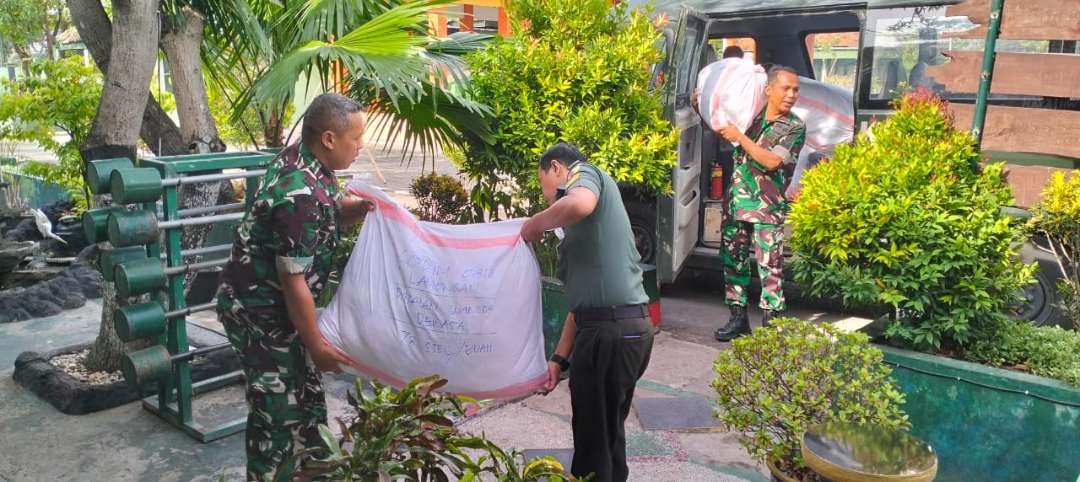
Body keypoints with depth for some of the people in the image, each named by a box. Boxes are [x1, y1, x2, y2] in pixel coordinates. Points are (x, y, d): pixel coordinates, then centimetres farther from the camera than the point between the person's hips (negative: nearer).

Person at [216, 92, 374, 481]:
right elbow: (294, 281, -26)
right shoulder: (301, 196, -30)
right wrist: (316, 345, -16)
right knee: (278, 408, 2)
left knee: (307, 394, 20)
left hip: (274, 304, 10)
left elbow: (330, 213, 16)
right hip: (258, 311, -10)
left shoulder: (306, 163, -2)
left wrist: (361, 206, -7)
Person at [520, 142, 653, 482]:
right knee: (607, 429, 22)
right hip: (627, 325, 9)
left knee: (593, 434, 5)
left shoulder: (585, 173, 0)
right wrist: (559, 358, 19)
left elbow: (580, 204, -27)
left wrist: (535, 224, -9)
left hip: (611, 329, -9)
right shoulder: (580, 225, 25)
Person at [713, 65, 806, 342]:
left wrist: (739, 137, -15)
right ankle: (738, 318, 21)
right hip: (736, 202, 5)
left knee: (770, 266, -4)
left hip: (768, 208, -5)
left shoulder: (795, 127, -4)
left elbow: (772, 161, -18)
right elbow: (718, 127, 26)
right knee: (733, 261, 10)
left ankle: (770, 324, 2)